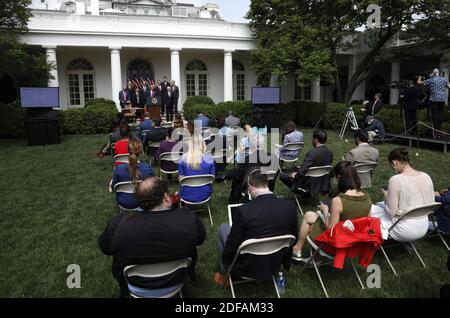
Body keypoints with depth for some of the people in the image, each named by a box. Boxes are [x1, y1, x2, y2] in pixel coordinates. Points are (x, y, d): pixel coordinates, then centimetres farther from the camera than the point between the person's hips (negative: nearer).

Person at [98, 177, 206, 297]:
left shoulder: (118, 224, -28)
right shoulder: (190, 219, -27)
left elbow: (104, 248, -7)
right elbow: (200, 239, -5)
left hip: (138, 285, 0)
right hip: (175, 282, 1)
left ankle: (124, 290, 46)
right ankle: (191, 273, 50)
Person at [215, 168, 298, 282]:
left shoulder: (243, 211, -28)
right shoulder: (291, 207, -16)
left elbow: (231, 247, -18)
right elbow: (293, 239, -1)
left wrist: (223, 272, 2)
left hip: (246, 269, -4)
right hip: (274, 267, 4)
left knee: (223, 228, 17)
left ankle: (224, 274, 27)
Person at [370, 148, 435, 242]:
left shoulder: (395, 180, -23)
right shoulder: (426, 176, -4)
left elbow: (391, 212, -18)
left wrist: (386, 196, -2)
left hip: (405, 232, -7)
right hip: (423, 229, 7)